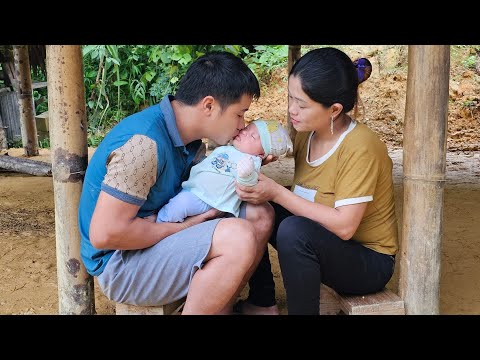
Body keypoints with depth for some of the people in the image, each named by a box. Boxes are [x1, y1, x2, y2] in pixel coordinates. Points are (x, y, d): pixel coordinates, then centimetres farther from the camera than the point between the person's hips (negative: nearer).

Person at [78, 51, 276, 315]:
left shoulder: (189, 136, 2)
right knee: (239, 237, -28)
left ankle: (219, 308, 8)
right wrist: (185, 227, -17)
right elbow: (104, 234, -27)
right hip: (120, 261, -9)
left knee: (260, 216, 3)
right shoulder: (144, 143, -26)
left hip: (160, 235, 9)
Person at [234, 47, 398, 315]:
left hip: (368, 261, -7)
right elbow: (303, 202, -4)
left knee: (294, 231, -34)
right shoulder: (306, 134, -3)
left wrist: (277, 193, -29)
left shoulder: (360, 148, -25)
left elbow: (344, 225, -29)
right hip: (319, 244, 7)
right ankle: (262, 303, 9)